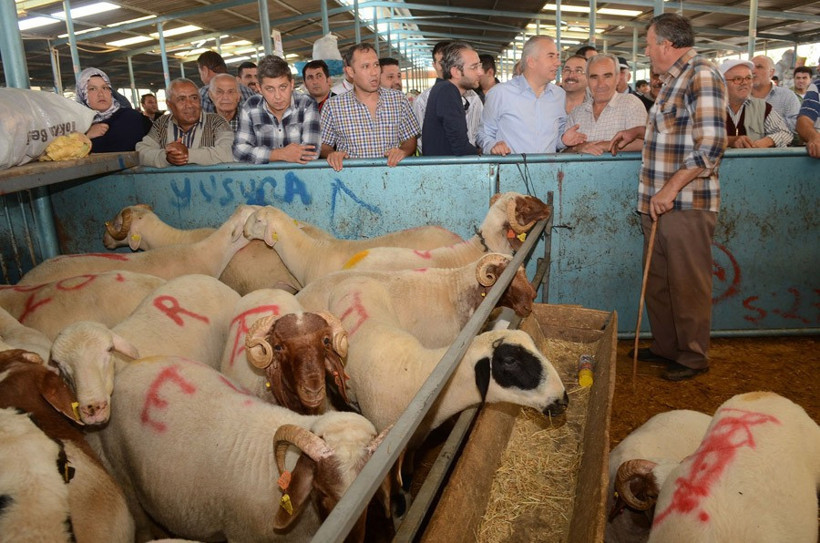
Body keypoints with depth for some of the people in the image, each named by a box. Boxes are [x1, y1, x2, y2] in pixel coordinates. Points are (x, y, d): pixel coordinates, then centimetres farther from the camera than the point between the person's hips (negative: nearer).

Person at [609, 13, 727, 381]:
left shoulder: (701, 75, -12)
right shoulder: (674, 79, 17)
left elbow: (711, 144, -20)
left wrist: (671, 187, -23)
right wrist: (639, 131, 23)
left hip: (687, 204, -9)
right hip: (659, 203, 9)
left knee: (687, 285, 2)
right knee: (657, 281, 15)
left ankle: (693, 357, 17)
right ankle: (665, 347, 29)